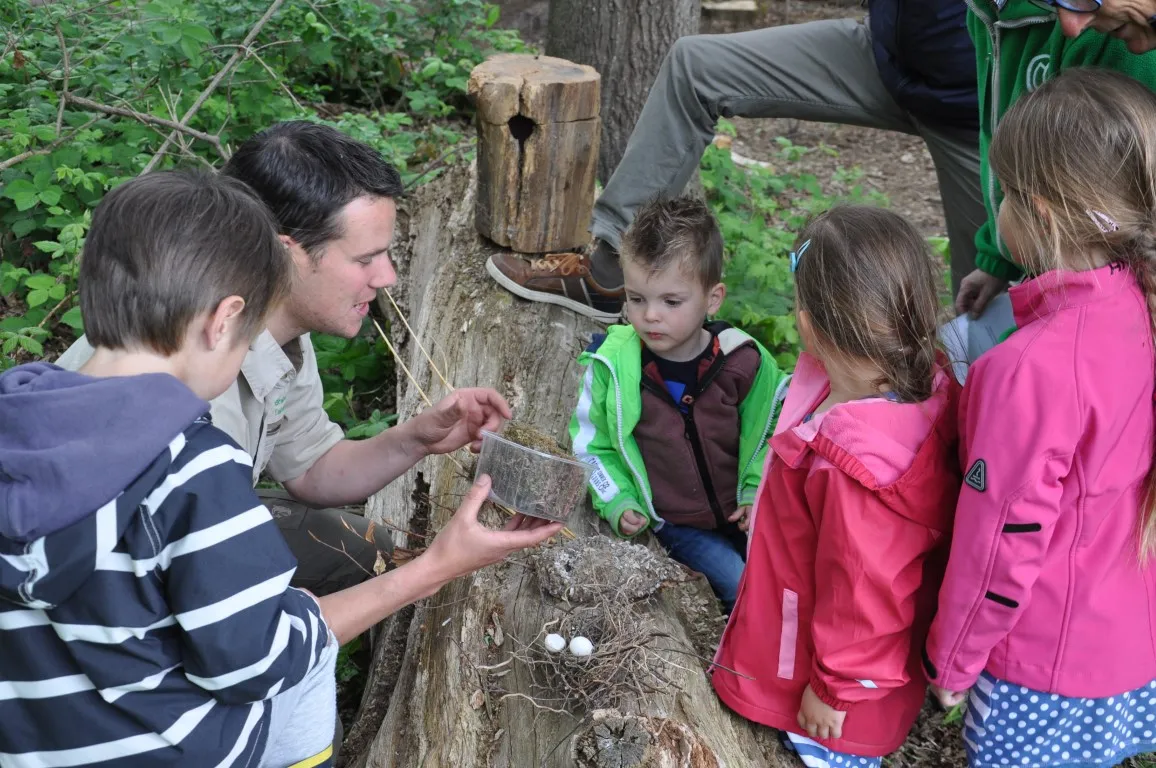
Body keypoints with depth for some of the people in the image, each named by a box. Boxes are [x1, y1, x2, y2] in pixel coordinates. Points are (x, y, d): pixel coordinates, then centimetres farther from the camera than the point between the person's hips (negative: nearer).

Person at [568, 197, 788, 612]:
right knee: (743, 590, -18)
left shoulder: (743, 361, -9)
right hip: (676, 525, -2)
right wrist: (618, 504, -9)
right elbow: (592, 444, 2)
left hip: (743, 515, 2)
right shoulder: (613, 367, -11)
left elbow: (769, 433, 6)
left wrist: (758, 493, -5)